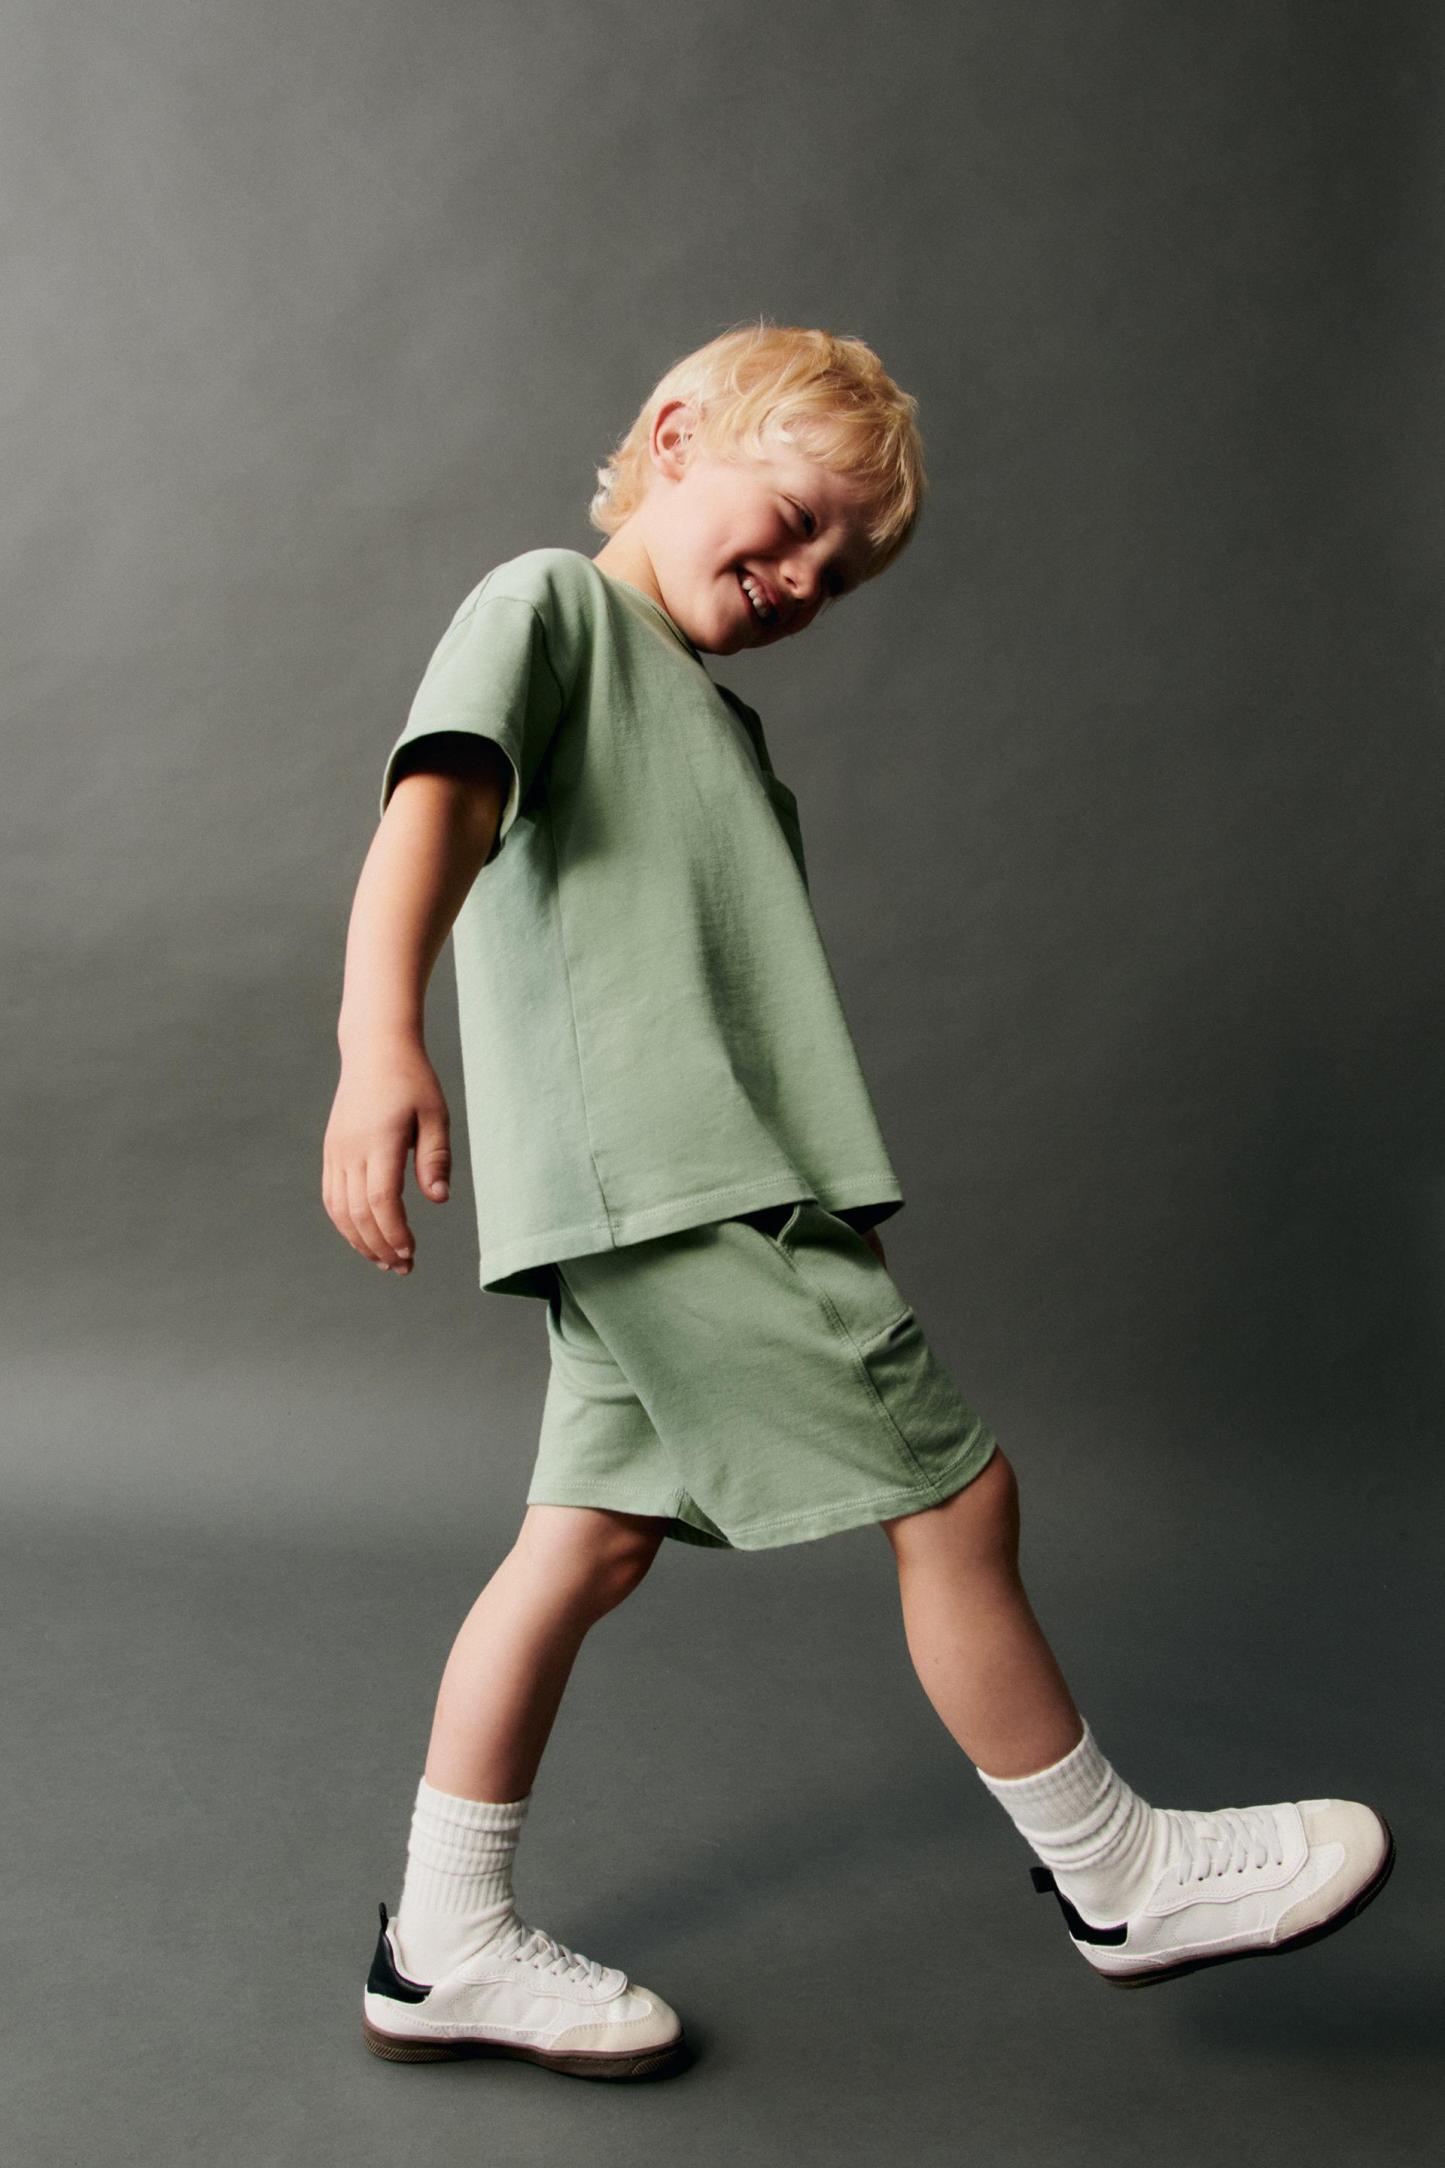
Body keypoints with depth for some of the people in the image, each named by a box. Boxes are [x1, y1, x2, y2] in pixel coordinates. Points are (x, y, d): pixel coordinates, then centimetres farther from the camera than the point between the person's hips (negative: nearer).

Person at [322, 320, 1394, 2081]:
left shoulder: (714, 714, 26)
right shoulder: (544, 605, 0)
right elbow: (434, 811, -18)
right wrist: (380, 1041, -35)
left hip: (711, 1193, 9)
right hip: (662, 1182, -9)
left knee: (591, 1539, 10)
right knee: (955, 1495, -1)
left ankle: (445, 1950, 21)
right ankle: (1121, 1877, 18)